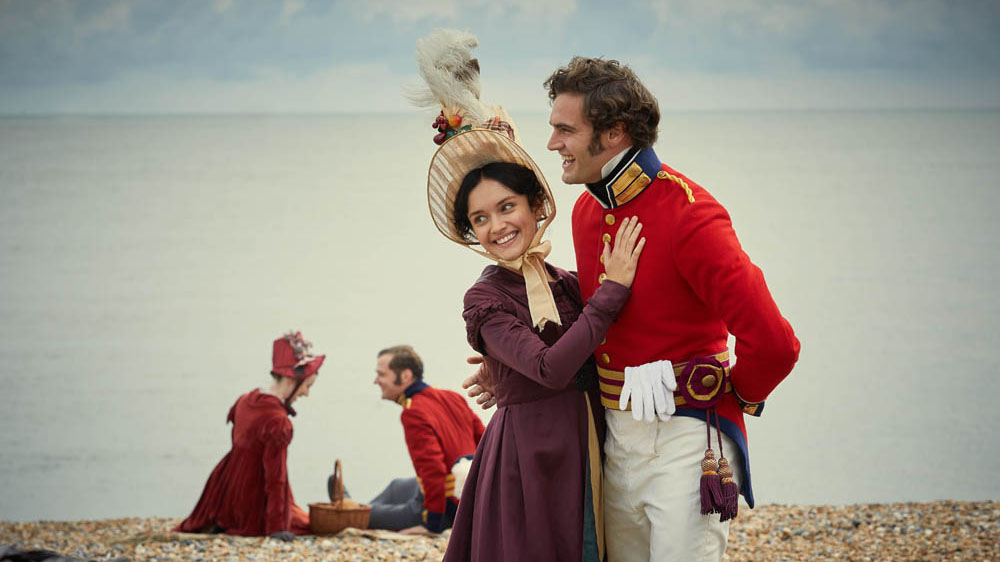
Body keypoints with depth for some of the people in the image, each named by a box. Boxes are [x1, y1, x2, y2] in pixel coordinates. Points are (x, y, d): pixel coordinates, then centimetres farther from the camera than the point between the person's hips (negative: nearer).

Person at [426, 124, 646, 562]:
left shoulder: (568, 285, 9)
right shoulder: (484, 299, -7)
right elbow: (551, 369, -21)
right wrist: (615, 287, -17)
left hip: (585, 455, 5)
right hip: (527, 456, -5)